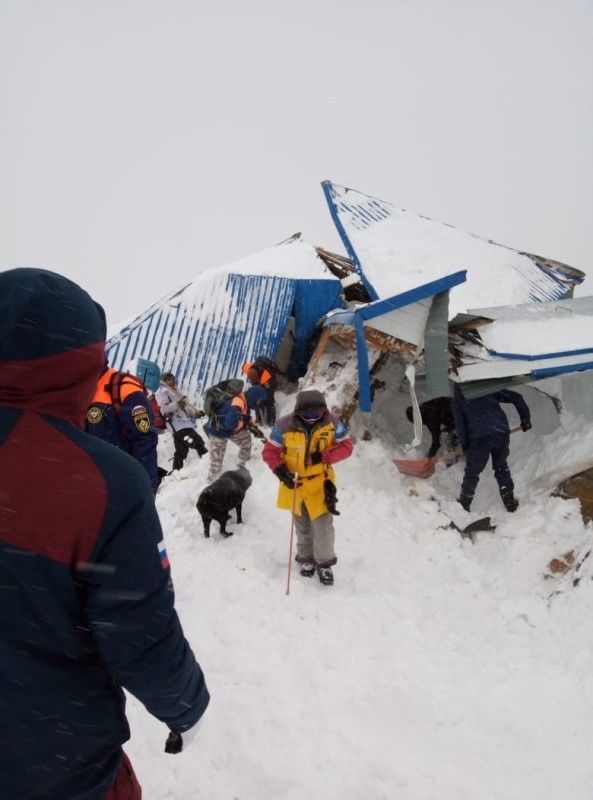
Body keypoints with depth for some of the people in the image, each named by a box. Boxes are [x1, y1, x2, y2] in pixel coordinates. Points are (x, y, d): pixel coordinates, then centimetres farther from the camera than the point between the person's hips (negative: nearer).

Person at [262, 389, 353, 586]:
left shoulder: (332, 422, -16)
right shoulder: (284, 426, -20)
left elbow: (346, 446, -10)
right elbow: (269, 451, -10)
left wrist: (324, 456, -25)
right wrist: (280, 469, -27)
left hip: (321, 482, 0)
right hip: (295, 482, 1)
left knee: (323, 524, -4)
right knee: (302, 526, 17)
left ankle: (325, 563, 19)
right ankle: (306, 559, 40)